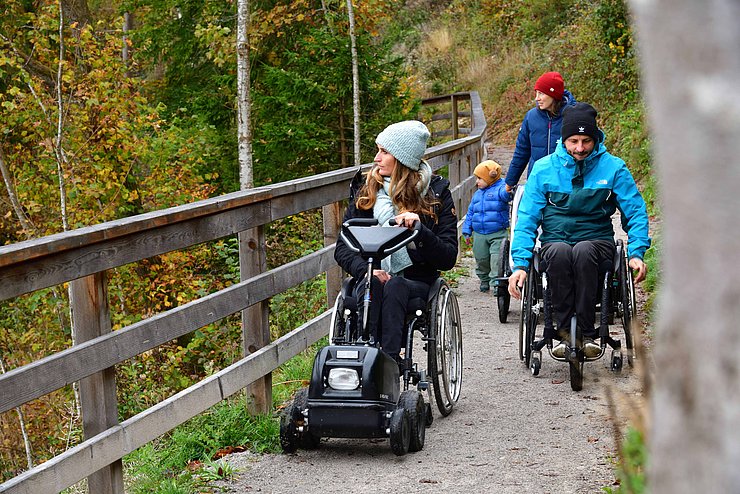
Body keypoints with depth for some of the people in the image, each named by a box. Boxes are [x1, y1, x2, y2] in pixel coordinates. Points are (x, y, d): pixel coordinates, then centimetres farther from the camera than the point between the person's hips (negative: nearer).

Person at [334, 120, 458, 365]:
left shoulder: (436, 193, 5)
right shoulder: (365, 190, 11)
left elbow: (448, 258, -2)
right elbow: (342, 247, 5)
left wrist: (420, 230, -20)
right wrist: (365, 270, -16)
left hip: (416, 282, -1)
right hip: (370, 277, 1)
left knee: (394, 287, -35)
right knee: (372, 286, -34)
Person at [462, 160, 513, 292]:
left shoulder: (499, 189, -4)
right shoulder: (477, 194, 17)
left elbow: (504, 194, -29)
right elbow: (470, 213, 21)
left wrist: (509, 191, -53)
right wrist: (467, 231, 17)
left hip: (498, 233, -6)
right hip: (479, 234, 6)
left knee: (497, 258, -15)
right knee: (481, 259, 11)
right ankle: (484, 280, 29)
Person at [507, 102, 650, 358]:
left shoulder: (613, 167, 4)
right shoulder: (543, 169, 5)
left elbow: (635, 212, 5)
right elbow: (527, 219, 3)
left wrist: (636, 253, -11)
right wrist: (520, 263, -10)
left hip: (597, 240, 0)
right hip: (555, 240, 1)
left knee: (583, 251, -37)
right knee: (559, 251, -36)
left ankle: (587, 334, -31)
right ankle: (564, 333, -30)